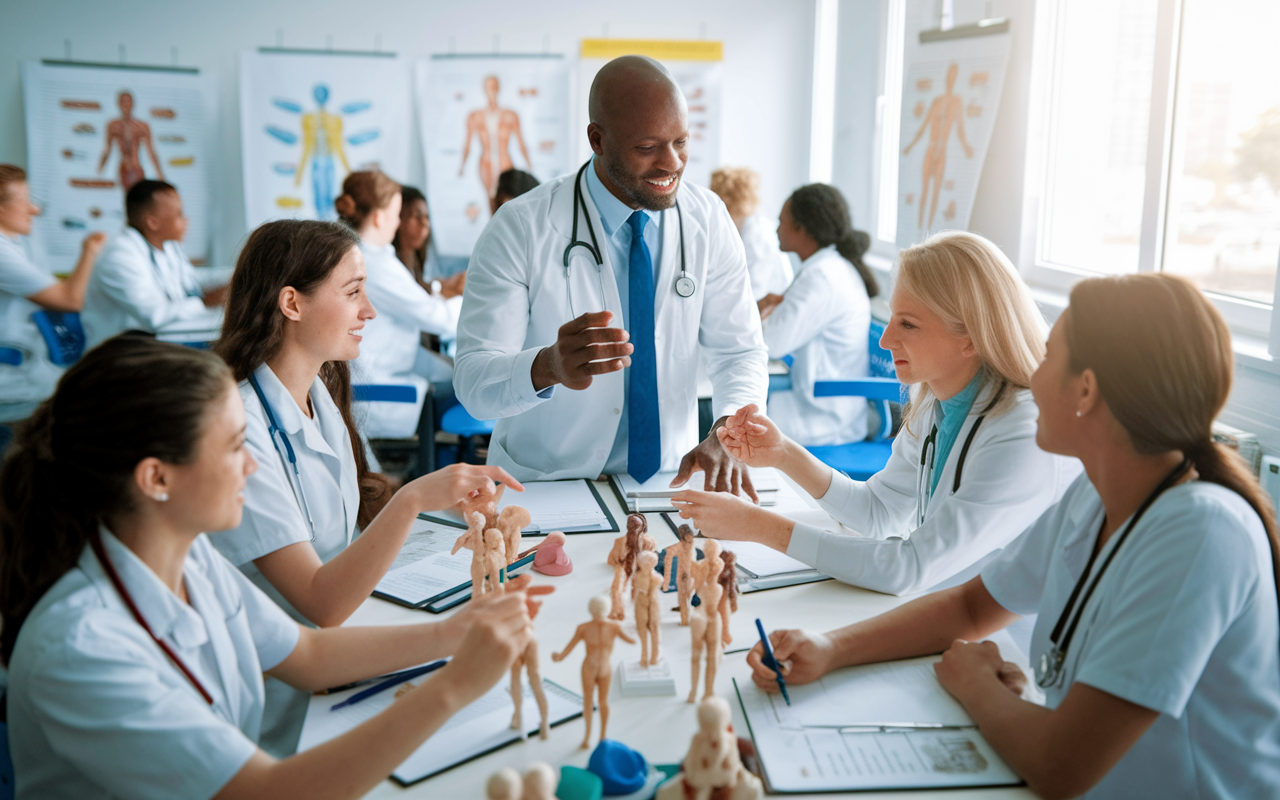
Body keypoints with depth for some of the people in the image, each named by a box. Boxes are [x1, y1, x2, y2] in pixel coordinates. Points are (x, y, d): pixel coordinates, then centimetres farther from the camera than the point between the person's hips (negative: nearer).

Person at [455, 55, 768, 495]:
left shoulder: (708, 219, -2)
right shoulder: (519, 230, -13)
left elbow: (739, 351, 1)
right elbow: (472, 382, -17)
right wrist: (548, 367, -40)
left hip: (669, 479, 3)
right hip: (545, 488, -2)